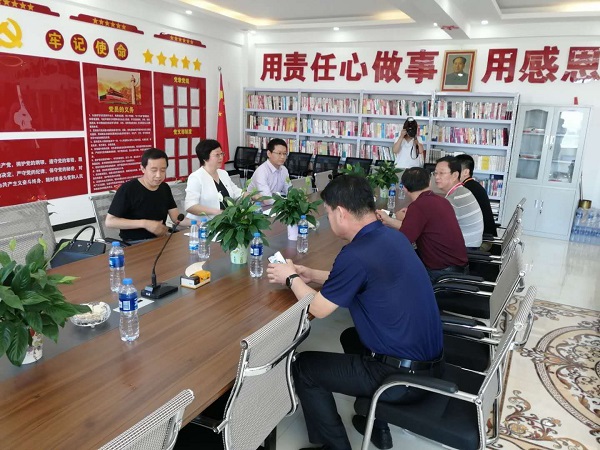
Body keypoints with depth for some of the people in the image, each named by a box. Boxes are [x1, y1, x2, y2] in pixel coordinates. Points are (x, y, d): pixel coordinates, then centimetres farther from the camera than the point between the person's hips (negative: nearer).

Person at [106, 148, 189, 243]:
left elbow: (176, 218, 5)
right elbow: (109, 221, -12)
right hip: (135, 243, -6)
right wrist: (144, 223, -20)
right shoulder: (127, 189, -11)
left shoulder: (165, 188, 8)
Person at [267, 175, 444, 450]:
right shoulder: (391, 237, 2)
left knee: (303, 367, 4)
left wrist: (291, 278, 5)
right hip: (428, 359, 9)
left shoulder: (356, 254, -25)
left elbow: (318, 308, -12)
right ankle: (376, 424, 36)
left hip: (404, 374, -9)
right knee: (351, 337, 32)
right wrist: (310, 275, 16)